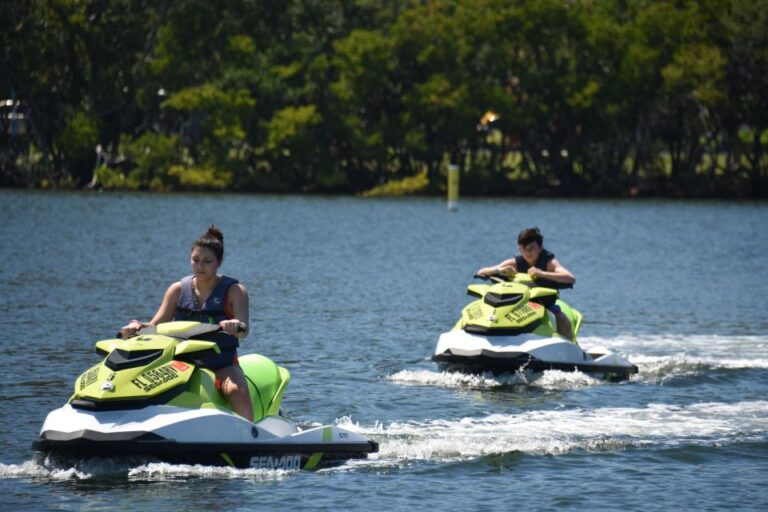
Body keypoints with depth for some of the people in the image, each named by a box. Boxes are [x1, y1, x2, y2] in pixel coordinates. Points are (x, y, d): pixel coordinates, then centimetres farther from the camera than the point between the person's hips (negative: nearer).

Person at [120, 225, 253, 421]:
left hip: (222, 365, -3)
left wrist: (235, 326, -40)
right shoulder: (178, 289, 9)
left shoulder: (234, 291, -1)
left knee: (236, 390, -36)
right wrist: (137, 325, -17)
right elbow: (156, 326, 6)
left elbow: (243, 329, -15)